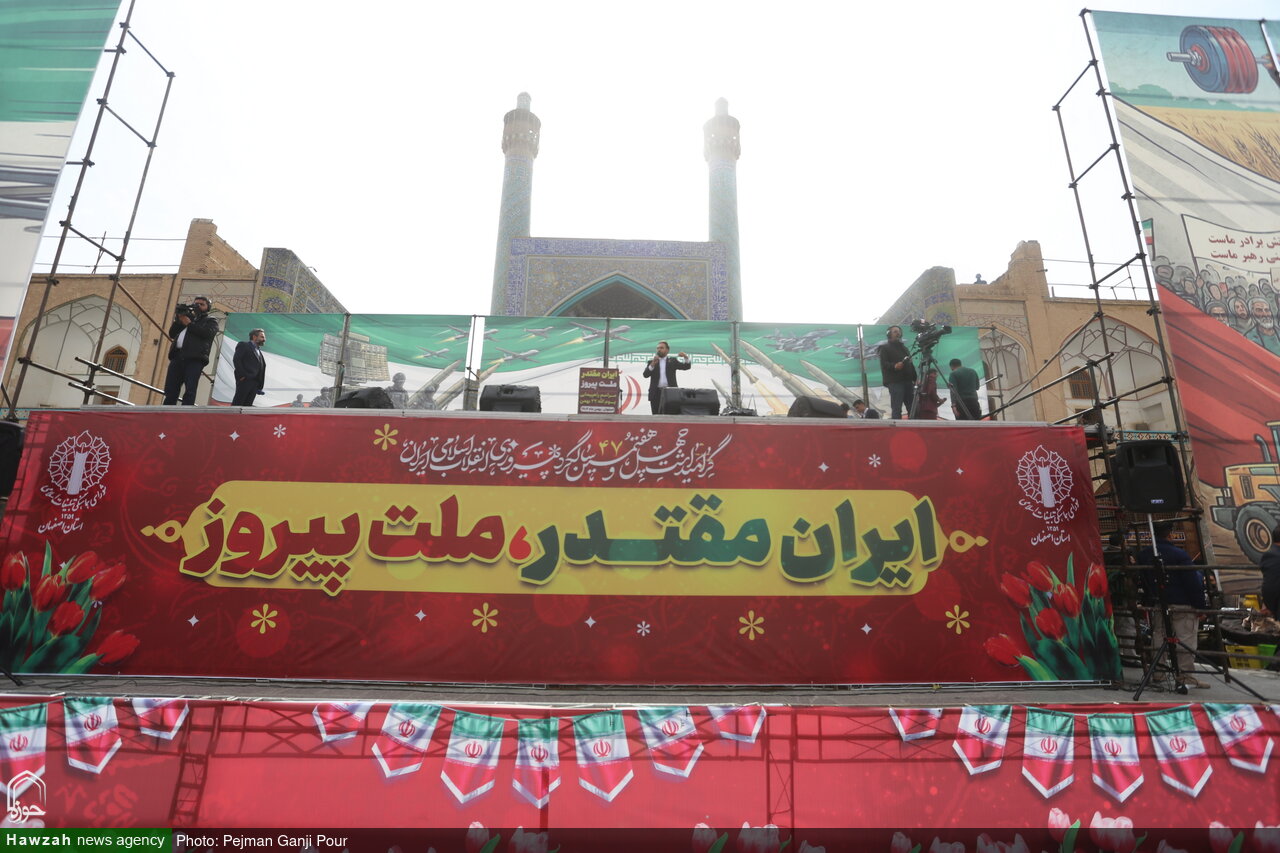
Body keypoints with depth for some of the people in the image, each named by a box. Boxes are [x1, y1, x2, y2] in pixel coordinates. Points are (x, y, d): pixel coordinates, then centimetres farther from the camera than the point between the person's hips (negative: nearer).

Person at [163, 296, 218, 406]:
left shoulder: (210, 321, 17)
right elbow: (172, 333, 23)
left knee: (189, 391, -15)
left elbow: (208, 333, -4)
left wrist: (189, 324, -1)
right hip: (177, 356, 6)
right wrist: (178, 320, 9)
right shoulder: (187, 317, 31)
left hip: (195, 358, -5)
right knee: (170, 391, -1)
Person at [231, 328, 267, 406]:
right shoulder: (244, 345, 4)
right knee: (237, 404, -7)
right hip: (245, 380, -6)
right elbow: (236, 360, -8)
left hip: (255, 382, 6)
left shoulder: (258, 350, 24)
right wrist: (242, 375, -15)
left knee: (247, 404, 2)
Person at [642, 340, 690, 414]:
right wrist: (652, 364, -14)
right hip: (656, 393, 1)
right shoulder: (651, 362, 14)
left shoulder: (673, 361, 13)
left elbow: (686, 367, 4)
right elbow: (645, 375, 0)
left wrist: (686, 358, -15)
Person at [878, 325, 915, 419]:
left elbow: (910, 364, 25)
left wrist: (915, 378, 15)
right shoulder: (885, 348, 5)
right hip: (895, 382, -6)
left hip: (907, 380, 7)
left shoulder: (903, 347, 25)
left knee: (912, 407, 3)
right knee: (896, 408, -11)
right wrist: (894, 366, -28)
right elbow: (884, 364, -8)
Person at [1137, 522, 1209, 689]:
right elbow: (1192, 582, -12)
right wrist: (1200, 605, -6)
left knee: (1158, 636, 12)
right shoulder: (1179, 555, -12)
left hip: (1156, 604, 5)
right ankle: (1185, 674, 0)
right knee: (1186, 639, 0)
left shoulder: (1143, 555, 5)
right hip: (1182, 605, -5)